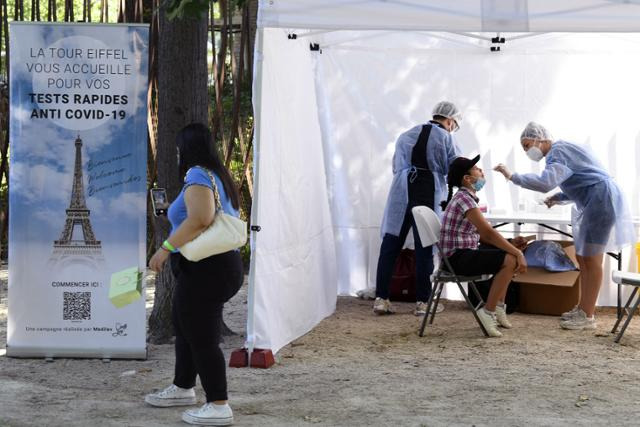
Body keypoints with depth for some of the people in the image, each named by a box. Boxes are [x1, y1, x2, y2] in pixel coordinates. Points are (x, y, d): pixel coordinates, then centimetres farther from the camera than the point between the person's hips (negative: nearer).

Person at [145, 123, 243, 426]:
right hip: (222, 264, 11)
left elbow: (199, 219, -27)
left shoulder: (197, 176, -13)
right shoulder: (218, 176, 17)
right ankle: (183, 389, 37)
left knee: (201, 338, -6)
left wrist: (166, 248, -24)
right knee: (186, 329, 23)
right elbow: (232, 220, 22)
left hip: (204, 270, -11)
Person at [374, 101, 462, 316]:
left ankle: (381, 299, 2)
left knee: (390, 245, 3)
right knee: (424, 249, 3)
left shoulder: (406, 135, 16)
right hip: (428, 196, -4)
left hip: (401, 195, 4)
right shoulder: (445, 138, 1)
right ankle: (422, 302, 5)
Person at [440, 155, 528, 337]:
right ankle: (488, 311, -13)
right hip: (458, 257, -11)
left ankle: (499, 305, 22)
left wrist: (511, 244, 2)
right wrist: (518, 253, -20)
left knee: (508, 253, 20)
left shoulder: (467, 197, 14)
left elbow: (482, 236, 13)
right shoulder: (464, 198, -17)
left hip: (465, 253, 11)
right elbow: (488, 233, -22)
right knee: (511, 260, -21)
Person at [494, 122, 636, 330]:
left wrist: (513, 176, -25)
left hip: (602, 198, -11)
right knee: (582, 257, 13)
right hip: (594, 202, 11)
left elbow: (546, 182, -30)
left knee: (591, 258, -8)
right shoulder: (561, 150, 19)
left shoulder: (558, 152, -13)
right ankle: (583, 308, 20)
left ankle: (587, 316, -5)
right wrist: (558, 198, 8)